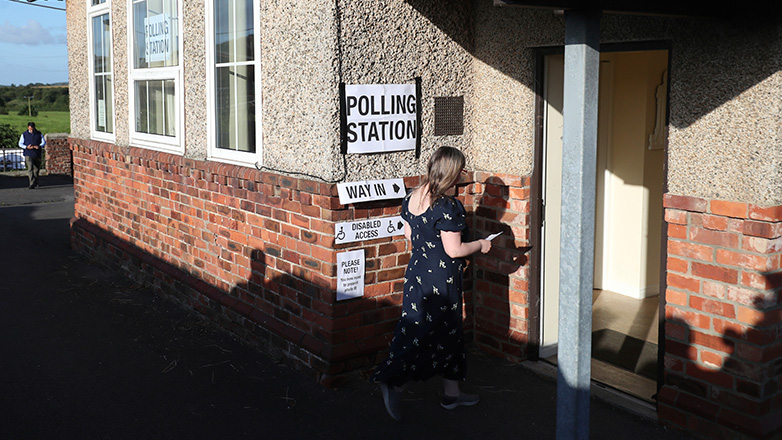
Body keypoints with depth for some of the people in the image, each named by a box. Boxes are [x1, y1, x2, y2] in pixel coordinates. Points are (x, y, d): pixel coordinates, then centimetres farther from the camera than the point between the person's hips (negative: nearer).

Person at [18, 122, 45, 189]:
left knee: (36, 169, 9)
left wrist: (39, 146, -13)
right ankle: (32, 184, -21)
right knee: (30, 169, -15)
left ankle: (35, 183, 26)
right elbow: (20, 144, 5)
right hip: (28, 154, -2)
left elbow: (44, 142, 8)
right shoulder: (24, 134, 3)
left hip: (37, 155, 2)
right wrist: (27, 147, -15)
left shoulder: (39, 134, 7)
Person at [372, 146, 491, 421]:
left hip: (417, 271, 9)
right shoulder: (447, 207, -23)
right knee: (441, 334, 4)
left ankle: (452, 393, 28)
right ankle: (394, 383, -1)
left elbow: (408, 234, 12)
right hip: (441, 279, -9)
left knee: (448, 333, 18)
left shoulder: (412, 198, 1)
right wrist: (480, 245, -4)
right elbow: (454, 250, -21)